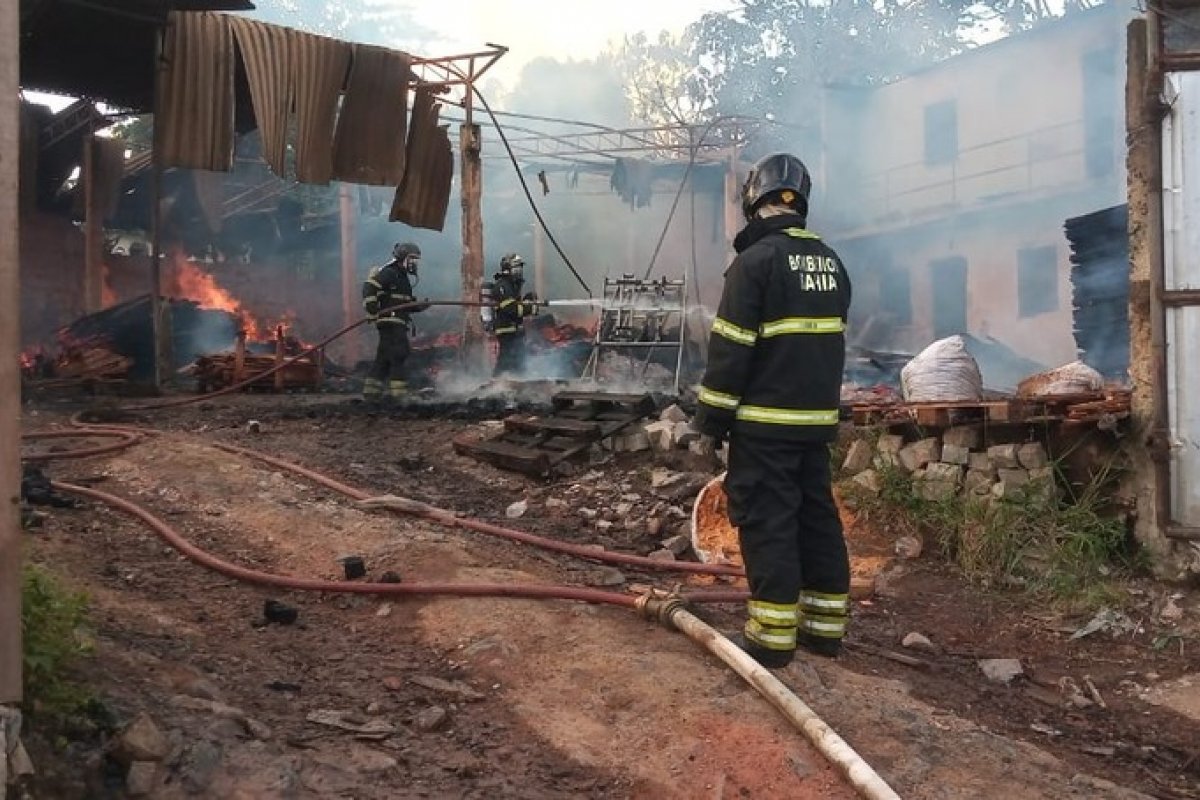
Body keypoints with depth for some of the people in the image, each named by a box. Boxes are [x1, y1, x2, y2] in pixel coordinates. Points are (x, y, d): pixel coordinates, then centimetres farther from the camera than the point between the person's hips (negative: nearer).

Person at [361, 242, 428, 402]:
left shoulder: (403, 277, 25)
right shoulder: (388, 273, -7)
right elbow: (368, 287, -17)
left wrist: (419, 306, 11)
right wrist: (372, 310, -24)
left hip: (398, 323, 10)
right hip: (390, 321, -10)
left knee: (384, 358, 10)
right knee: (398, 354, -13)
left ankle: (371, 391, 13)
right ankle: (398, 392, -13)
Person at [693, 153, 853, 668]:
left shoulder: (755, 260, -12)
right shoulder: (830, 261, 12)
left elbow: (731, 349, -14)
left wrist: (712, 419, -8)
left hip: (764, 420, -7)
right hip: (818, 418, 7)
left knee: (767, 521, -3)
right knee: (818, 515, 13)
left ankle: (773, 636, -1)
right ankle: (826, 625, 20)